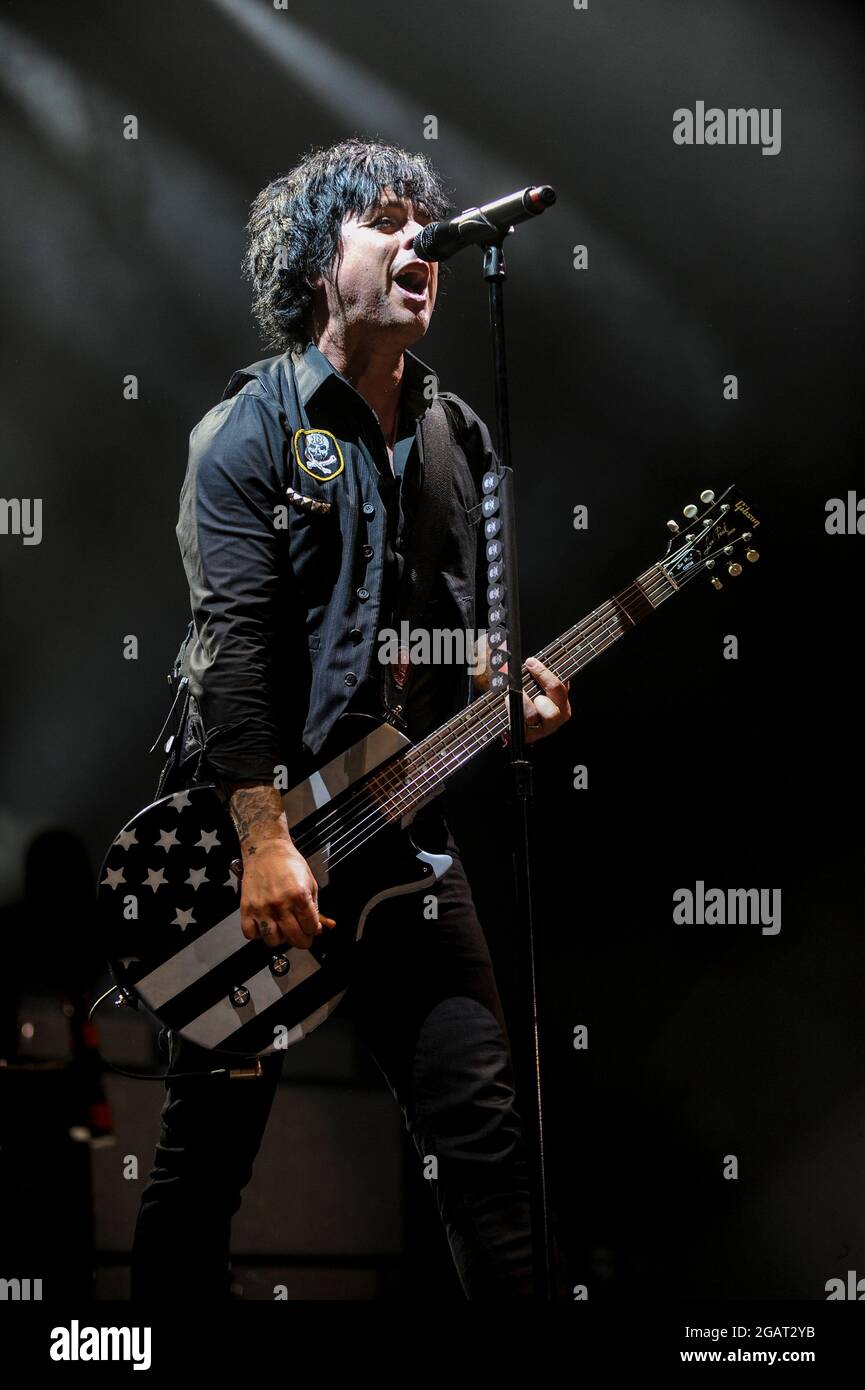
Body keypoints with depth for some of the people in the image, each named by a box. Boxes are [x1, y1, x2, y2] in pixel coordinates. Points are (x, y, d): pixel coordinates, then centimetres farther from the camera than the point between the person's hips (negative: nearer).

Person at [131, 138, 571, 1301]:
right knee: (208, 1151, 4)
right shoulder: (254, 429, -5)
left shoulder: (459, 438, 13)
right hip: (246, 830, -4)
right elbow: (236, 641, -14)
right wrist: (266, 841, -21)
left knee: (484, 1131, 0)